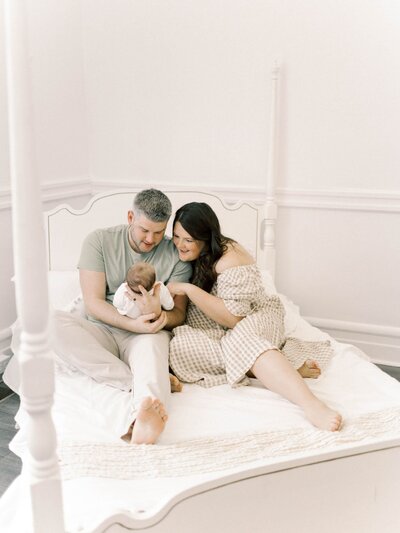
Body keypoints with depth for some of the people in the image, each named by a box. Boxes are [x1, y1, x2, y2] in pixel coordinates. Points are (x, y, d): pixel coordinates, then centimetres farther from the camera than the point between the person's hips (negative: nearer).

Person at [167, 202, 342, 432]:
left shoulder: (230, 257, -15)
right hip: (218, 334, 6)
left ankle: (313, 404, -59)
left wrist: (188, 289, -24)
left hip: (257, 321, -5)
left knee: (239, 339, -42)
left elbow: (234, 318, -22)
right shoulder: (191, 257, 6)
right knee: (179, 347, -30)